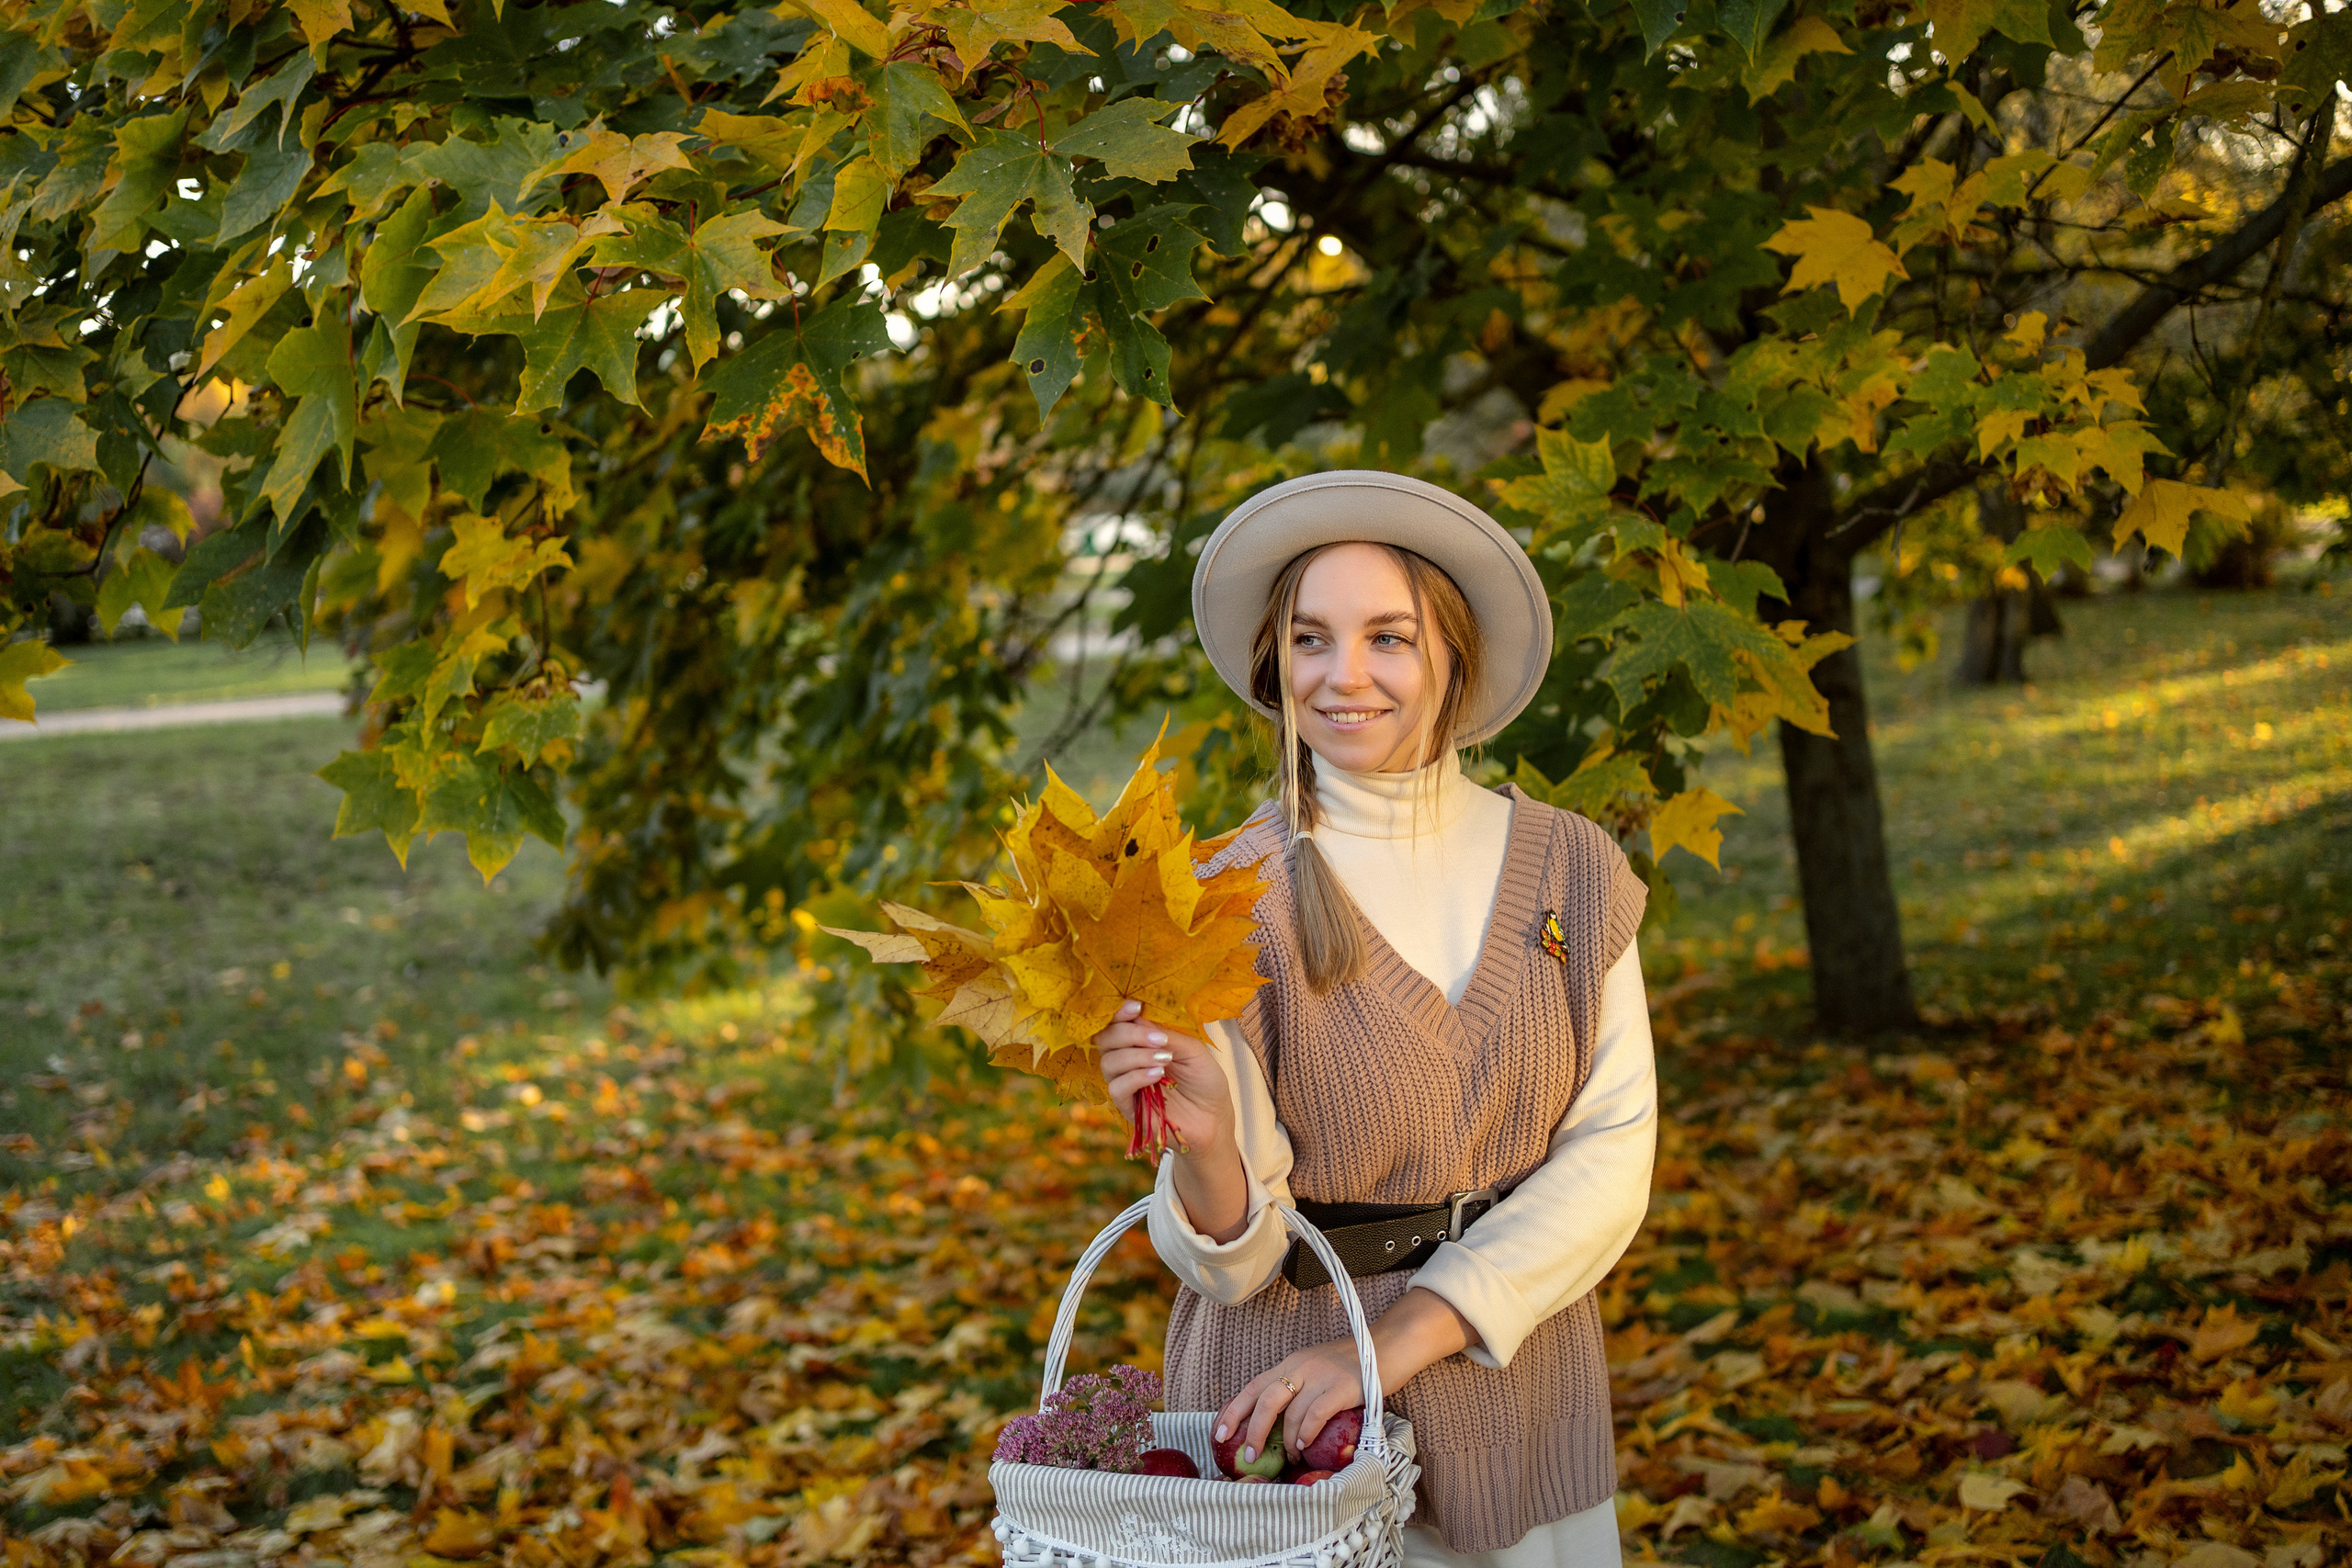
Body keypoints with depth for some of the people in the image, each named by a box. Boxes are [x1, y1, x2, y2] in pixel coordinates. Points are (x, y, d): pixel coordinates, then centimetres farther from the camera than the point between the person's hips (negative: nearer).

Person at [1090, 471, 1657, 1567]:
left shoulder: (1572, 871, -3)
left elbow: (1612, 1154, -9)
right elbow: (1236, 1257, -12)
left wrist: (1405, 1335, -19)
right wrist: (1204, 1140, -33)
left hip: (1521, 1384, 3)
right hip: (1289, 1390, -2)